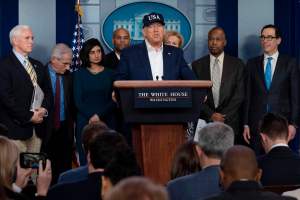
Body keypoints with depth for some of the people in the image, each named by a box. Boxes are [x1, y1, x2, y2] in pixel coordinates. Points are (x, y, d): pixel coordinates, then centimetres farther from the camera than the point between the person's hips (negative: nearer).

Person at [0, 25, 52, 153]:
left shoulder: (38, 65, 19)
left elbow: (47, 91, 20)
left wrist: (44, 108, -1)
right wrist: (28, 116, -13)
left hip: (37, 127, 6)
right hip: (16, 127, -6)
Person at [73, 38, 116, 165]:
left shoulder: (109, 74, 10)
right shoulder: (80, 74, 9)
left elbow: (113, 100, 3)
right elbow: (78, 101, 3)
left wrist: (99, 115, -10)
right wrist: (91, 116, -11)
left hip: (106, 121, 1)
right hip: (85, 122, 0)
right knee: (86, 159, -6)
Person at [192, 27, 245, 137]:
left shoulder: (237, 64, 5)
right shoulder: (197, 65, 8)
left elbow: (239, 94, 0)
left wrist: (224, 116, -9)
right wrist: (210, 114, -9)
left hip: (230, 122, -1)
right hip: (205, 122, 1)